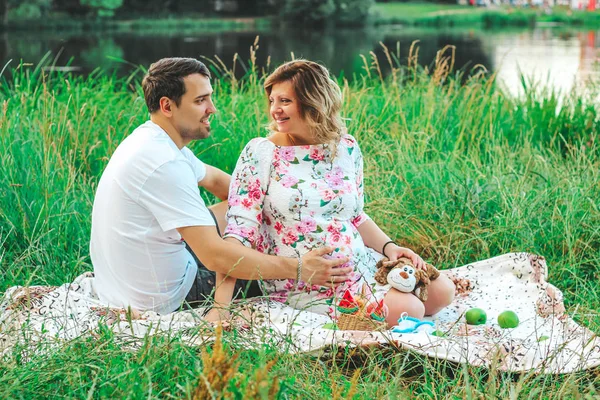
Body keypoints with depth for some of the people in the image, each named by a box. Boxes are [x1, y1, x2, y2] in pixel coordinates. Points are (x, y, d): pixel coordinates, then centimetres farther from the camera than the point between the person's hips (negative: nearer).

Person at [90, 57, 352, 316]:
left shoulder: (149, 139, 3)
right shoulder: (164, 164, -29)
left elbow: (214, 179, 20)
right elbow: (215, 256, -32)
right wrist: (298, 269, -27)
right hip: (160, 303, -9)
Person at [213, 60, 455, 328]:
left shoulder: (346, 149, 4)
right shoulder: (260, 154, -10)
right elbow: (239, 231, -15)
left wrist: (389, 247, -1)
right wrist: (221, 306, -22)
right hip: (304, 283, -6)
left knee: (442, 292, -1)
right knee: (407, 310, -21)